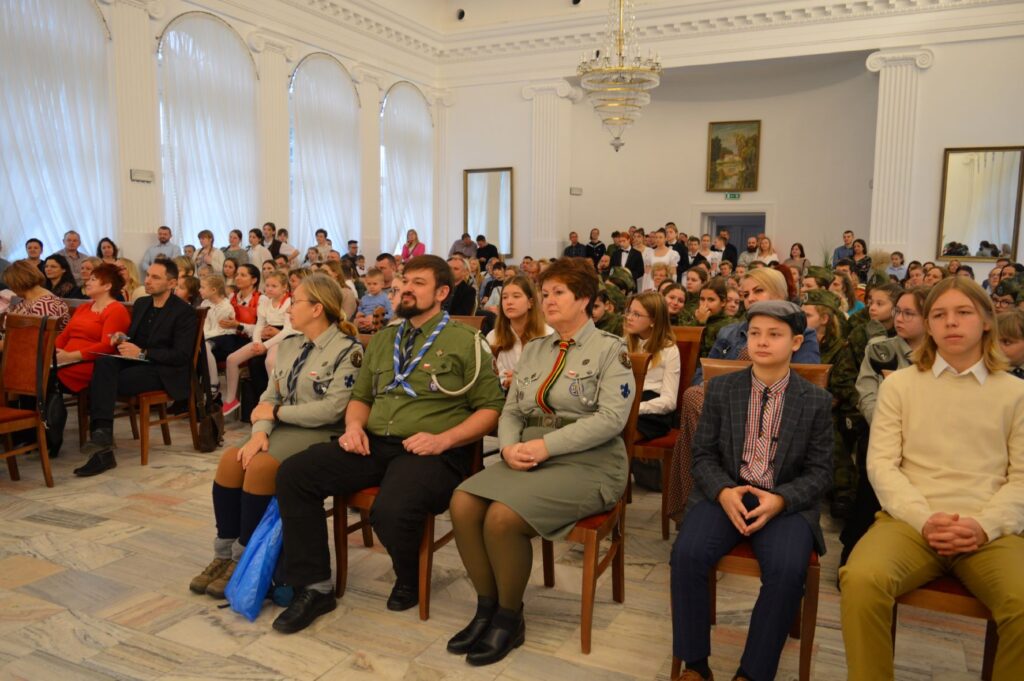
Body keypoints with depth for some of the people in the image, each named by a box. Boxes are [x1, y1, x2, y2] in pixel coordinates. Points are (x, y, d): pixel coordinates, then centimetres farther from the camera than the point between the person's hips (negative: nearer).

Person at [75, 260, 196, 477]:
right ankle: (102, 431, -38)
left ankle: (102, 436, -21)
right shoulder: (141, 304, 16)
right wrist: (123, 339, -3)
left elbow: (182, 356, -15)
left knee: (105, 381, -27)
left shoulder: (184, 312, -8)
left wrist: (142, 353, -20)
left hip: (163, 372, -7)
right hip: (136, 363, 7)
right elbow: (134, 337, 22)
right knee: (104, 363, -27)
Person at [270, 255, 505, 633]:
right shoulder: (383, 339, 20)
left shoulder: (465, 341, 2)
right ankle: (314, 587, -3)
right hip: (373, 444, 6)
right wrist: (354, 425, 5)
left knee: (391, 510, -35)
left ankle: (409, 580, 2)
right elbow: (361, 396, 28)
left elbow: (490, 408, -1)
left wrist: (444, 439, -15)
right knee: (293, 473, -14)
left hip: (429, 452, -6)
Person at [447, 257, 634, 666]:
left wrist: (547, 445, -19)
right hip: (529, 458, 6)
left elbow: (611, 418, -13)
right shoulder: (534, 349, 18)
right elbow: (511, 411, 14)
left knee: (503, 517, -28)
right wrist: (509, 446, -9)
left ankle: (509, 618, -3)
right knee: (463, 504, -19)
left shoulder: (609, 349, -1)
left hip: (586, 463, -6)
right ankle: (487, 605, 0)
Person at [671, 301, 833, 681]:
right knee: (687, 553, -26)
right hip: (726, 494, 1)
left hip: (787, 502, -1)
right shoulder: (721, 389, 5)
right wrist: (723, 492, -16)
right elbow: (703, 455, 5)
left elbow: (820, 472, 2)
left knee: (787, 570, -30)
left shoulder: (816, 401, 3)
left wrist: (780, 499, -18)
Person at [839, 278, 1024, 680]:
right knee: (861, 580, -32)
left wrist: (985, 525, -11)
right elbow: (881, 464, 4)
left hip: (990, 531, 1)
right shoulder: (899, 384, 12)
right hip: (911, 522, 0)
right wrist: (924, 519, -12)